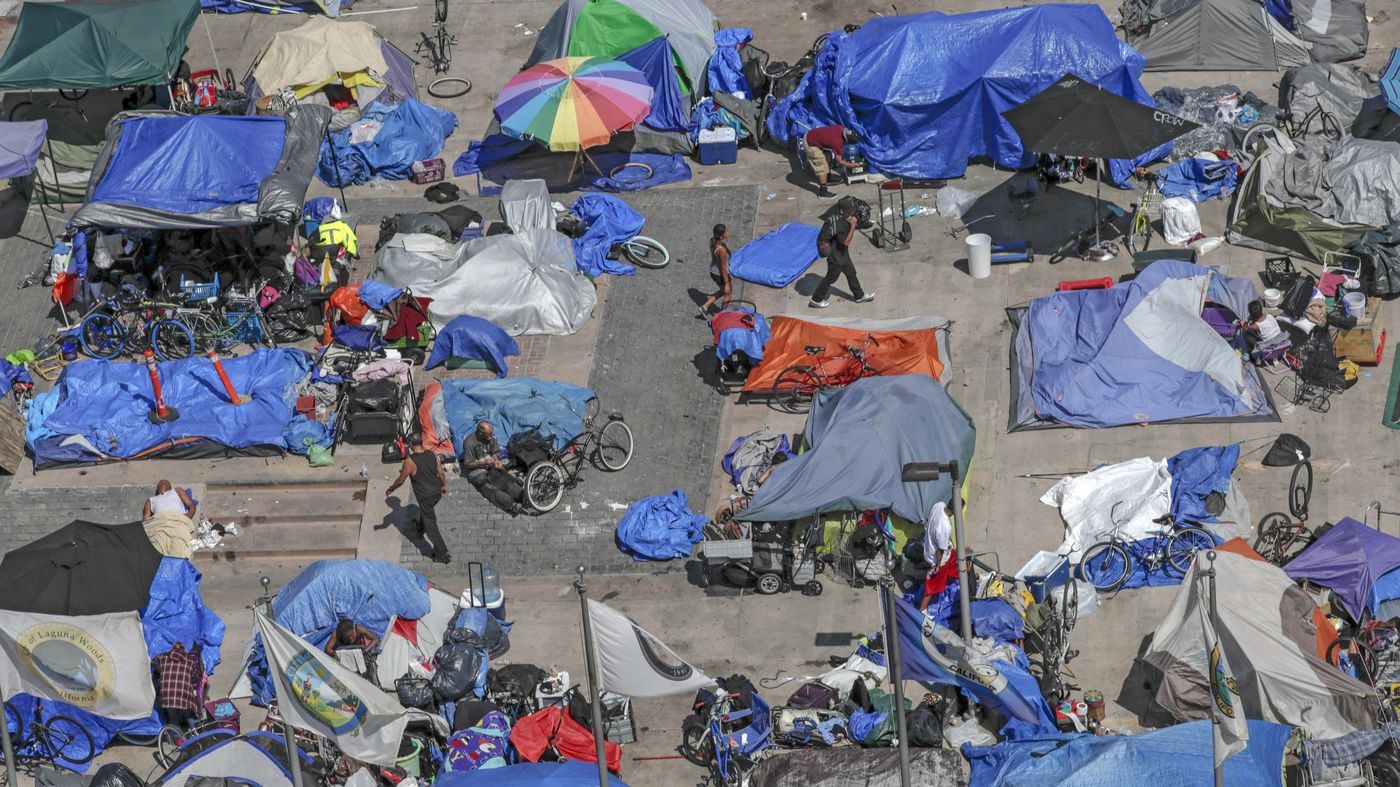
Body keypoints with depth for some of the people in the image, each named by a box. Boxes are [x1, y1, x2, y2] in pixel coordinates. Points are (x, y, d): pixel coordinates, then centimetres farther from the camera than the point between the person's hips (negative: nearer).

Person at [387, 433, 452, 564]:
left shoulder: (410, 461, -22)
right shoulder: (431, 454, -5)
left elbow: (400, 480, -12)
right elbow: (441, 473, 4)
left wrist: (390, 489, 6)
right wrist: (443, 486, 23)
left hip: (425, 496, -7)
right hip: (437, 492, 7)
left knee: (431, 525, 3)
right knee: (425, 511, 36)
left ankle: (442, 554, 4)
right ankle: (420, 528, 65)